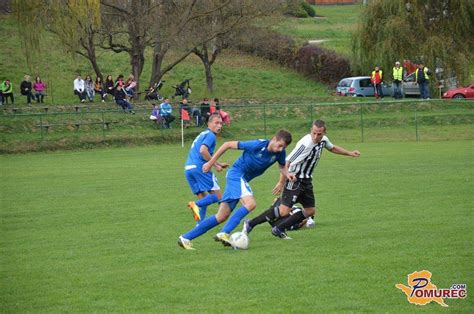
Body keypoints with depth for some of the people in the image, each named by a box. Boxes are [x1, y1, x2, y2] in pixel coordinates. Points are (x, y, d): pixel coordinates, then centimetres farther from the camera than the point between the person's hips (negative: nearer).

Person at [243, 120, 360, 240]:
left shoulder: (323, 140, 0)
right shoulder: (305, 144, -27)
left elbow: (332, 148, 25)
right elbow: (287, 162, -27)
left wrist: (350, 153, 26)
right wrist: (281, 182, -28)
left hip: (306, 180, 9)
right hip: (294, 179, -9)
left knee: (310, 211, 7)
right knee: (284, 211, -18)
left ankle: (278, 229, 14)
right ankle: (251, 224, -7)